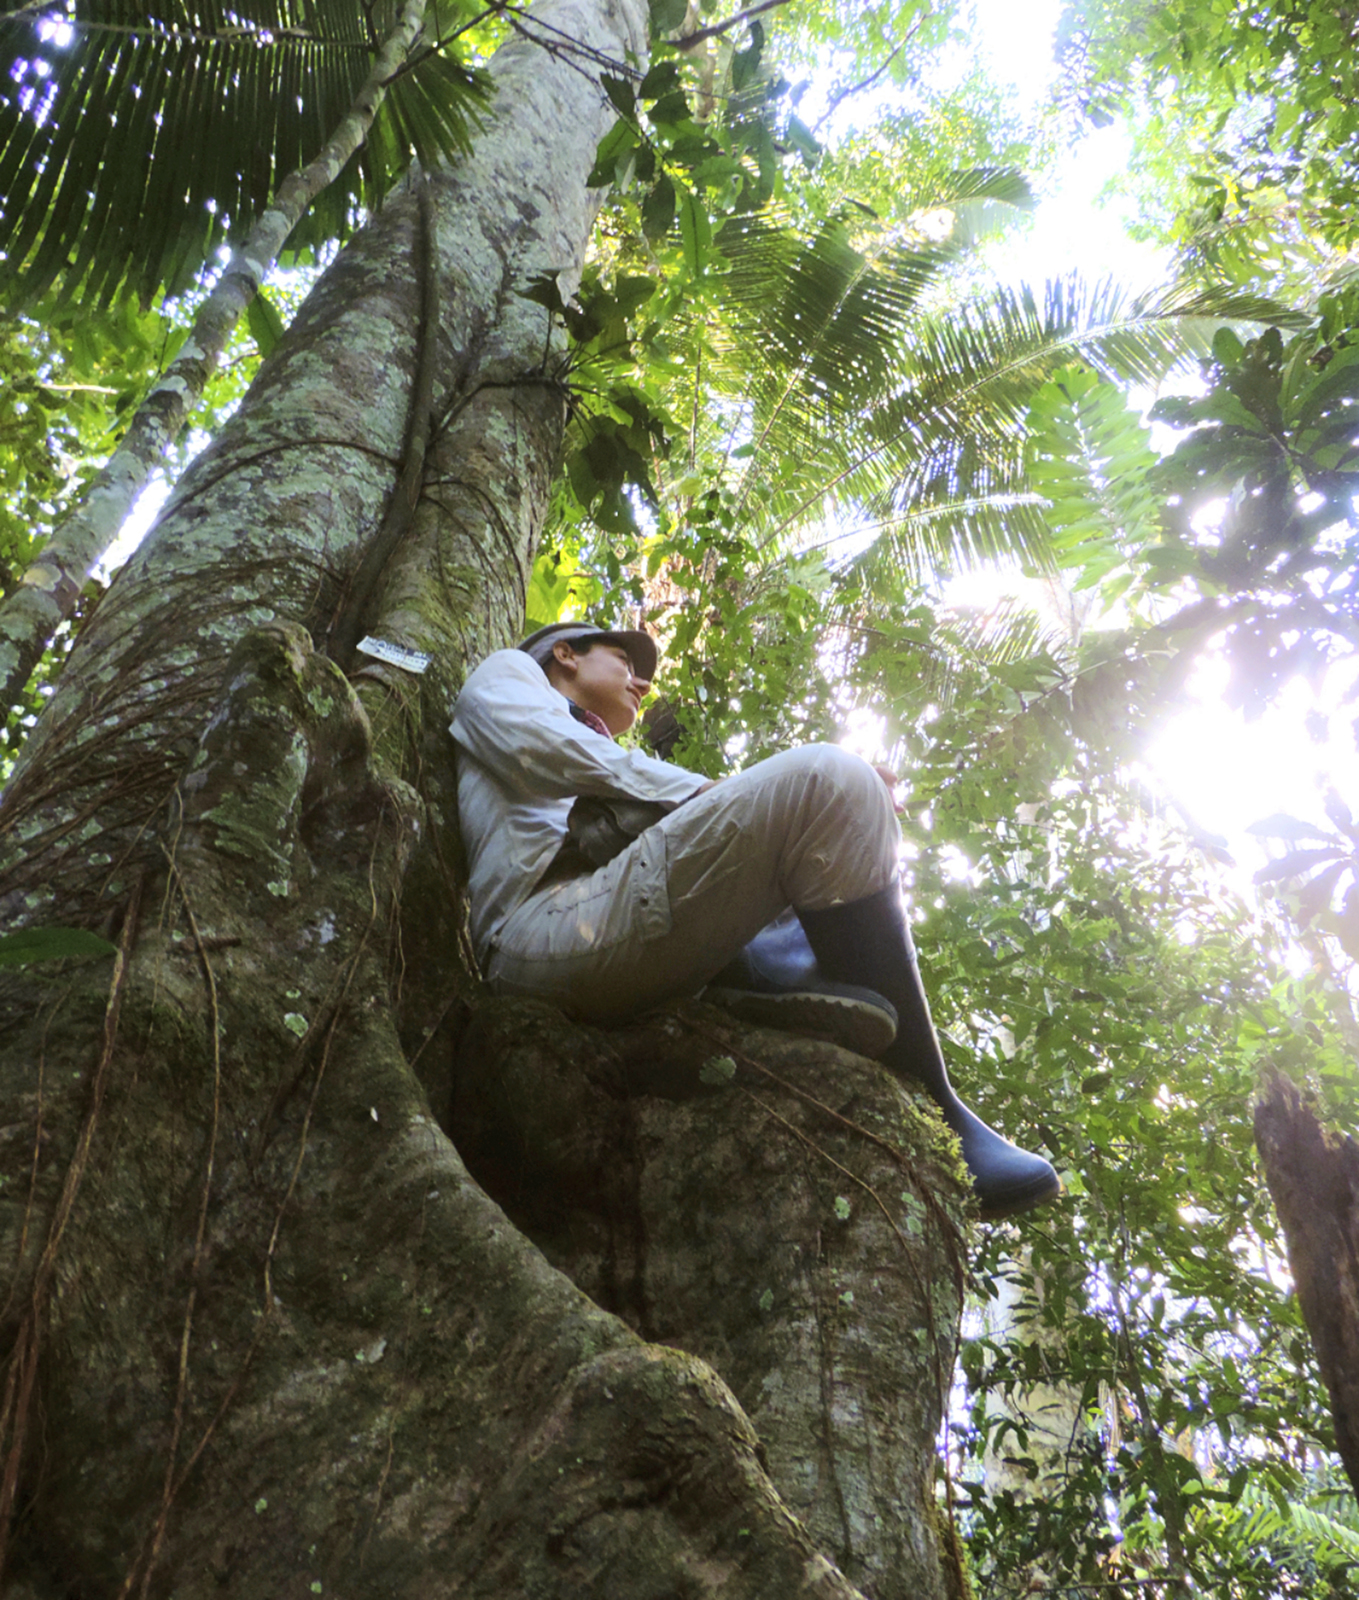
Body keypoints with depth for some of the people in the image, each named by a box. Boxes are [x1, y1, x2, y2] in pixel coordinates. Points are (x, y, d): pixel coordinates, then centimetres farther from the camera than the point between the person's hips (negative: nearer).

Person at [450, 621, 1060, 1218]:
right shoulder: (507, 673, 26)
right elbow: (533, 742, 0)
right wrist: (706, 792, -2)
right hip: (547, 929, -8)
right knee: (826, 777, -19)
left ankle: (781, 976, -18)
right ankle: (932, 1117, -22)